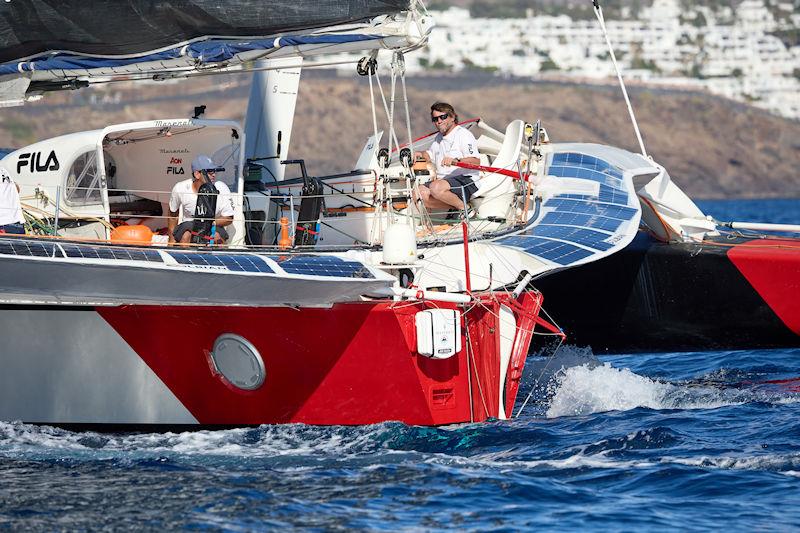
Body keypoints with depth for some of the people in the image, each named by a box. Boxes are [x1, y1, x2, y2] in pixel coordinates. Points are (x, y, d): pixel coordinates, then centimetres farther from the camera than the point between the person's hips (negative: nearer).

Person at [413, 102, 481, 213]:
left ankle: (464, 207, -14)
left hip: (465, 181, -9)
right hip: (442, 180, 9)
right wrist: (421, 154, 15)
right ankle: (454, 207, -11)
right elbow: (431, 156, 39)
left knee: (436, 188, -35)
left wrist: (455, 161, -34)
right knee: (419, 193, -16)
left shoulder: (463, 134, -5)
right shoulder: (438, 138, 23)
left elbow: (476, 162, -17)